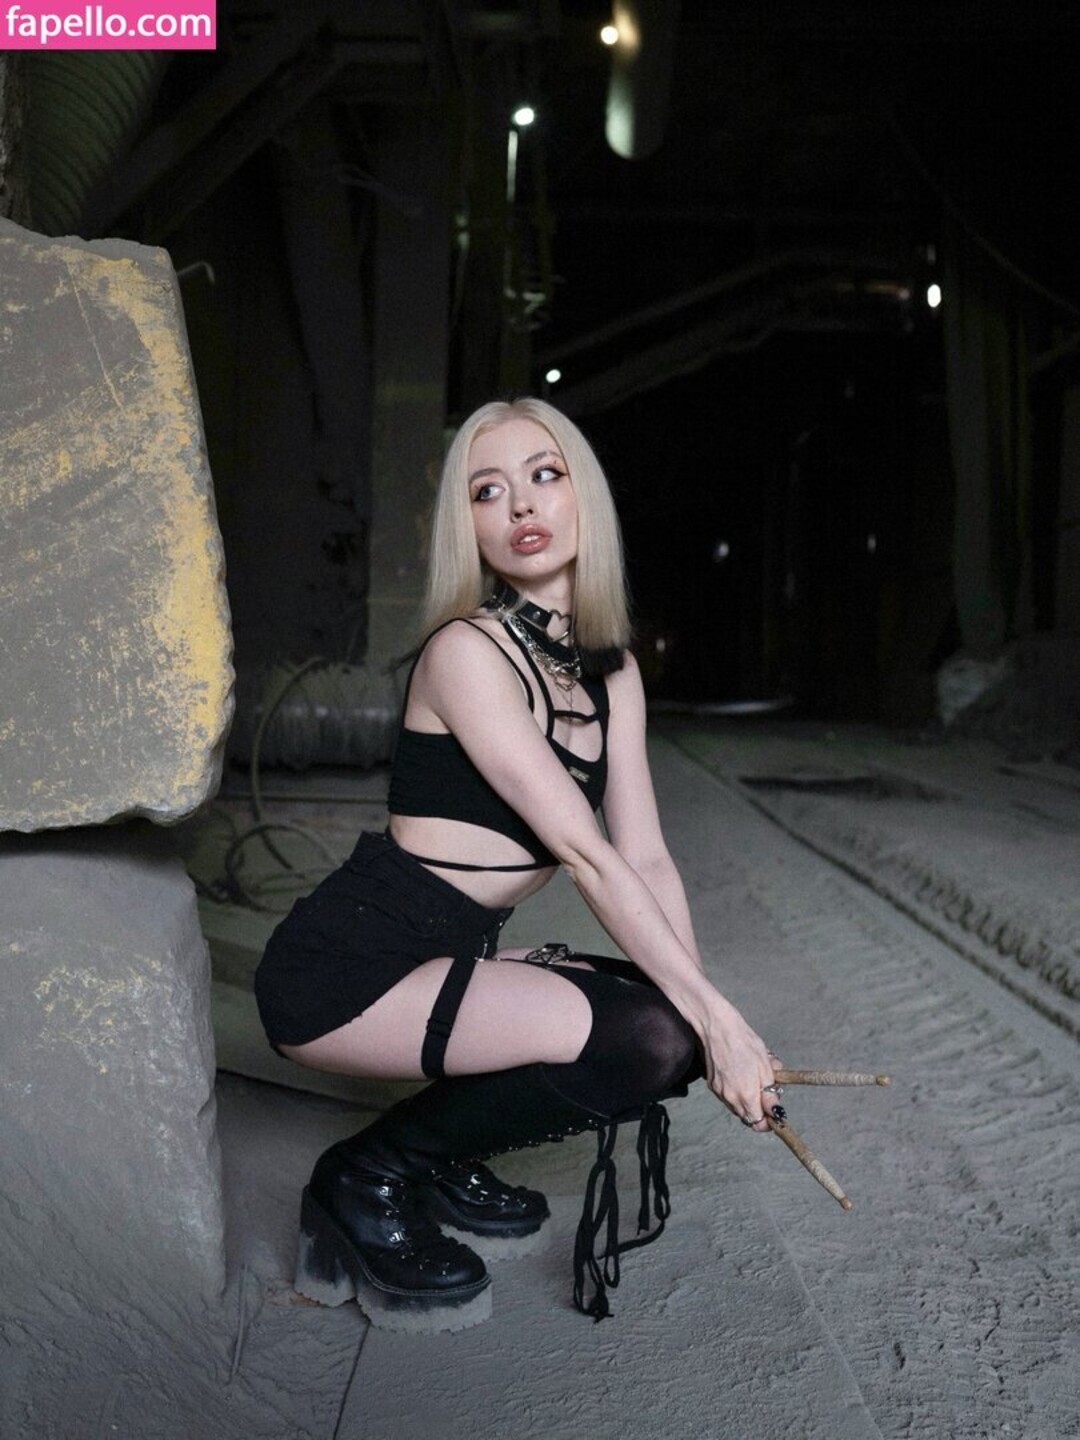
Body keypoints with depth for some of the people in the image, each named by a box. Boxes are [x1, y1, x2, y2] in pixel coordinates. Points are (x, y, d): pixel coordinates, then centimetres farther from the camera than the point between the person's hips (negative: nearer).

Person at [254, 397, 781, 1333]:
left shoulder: (612, 670, 7)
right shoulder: (466, 651, -17)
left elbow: (647, 858, 2)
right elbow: (587, 854, -22)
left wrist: (709, 1023, -6)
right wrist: (716, 1015, -21)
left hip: (453, 958, 8)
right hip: (347, 965, -8)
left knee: (672, 1036, -5)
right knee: (638, 1036, -22)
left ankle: (440, 1167, 14)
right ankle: (370, 1181, -1)